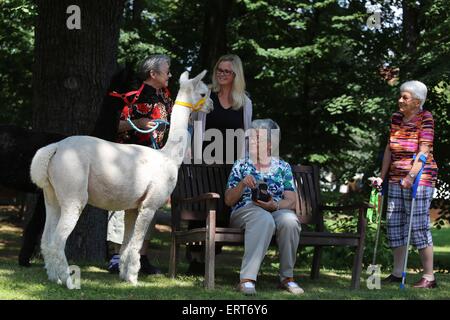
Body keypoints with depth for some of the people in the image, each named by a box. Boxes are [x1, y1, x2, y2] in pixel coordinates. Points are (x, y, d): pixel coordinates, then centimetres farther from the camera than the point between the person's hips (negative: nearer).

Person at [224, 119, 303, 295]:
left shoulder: (283, 167, 15)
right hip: (245, 212, -1)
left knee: (290, 220, -35)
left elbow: (291, 201, 5)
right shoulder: (241, 165, 14)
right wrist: (242, 184, -10)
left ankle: (287, 277, -21)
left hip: (277, 210, 2)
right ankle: (247, 279, -45)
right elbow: (228, 200, 9)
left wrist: (275, 205, -16)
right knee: (264, 219, -38)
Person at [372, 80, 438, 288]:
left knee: (418, 227, -8)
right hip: (396, 180, 7)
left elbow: (424, 151, -16)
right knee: (394, 225, 6)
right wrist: (382, 177, 11)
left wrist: (411, 177, -25)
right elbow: (389, 149, 16)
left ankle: (429, 277, -2)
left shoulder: (425, 119, -7)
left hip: (419, 179, -7)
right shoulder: (396, 119, 12)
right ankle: (397, 273, 15)